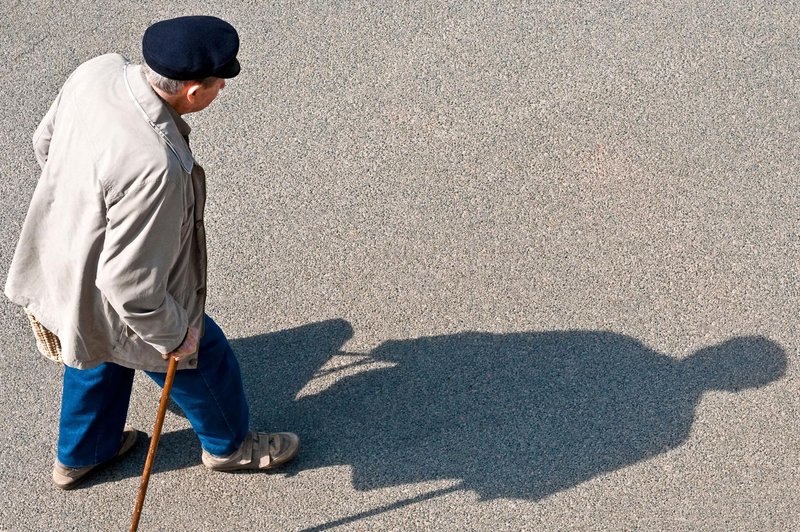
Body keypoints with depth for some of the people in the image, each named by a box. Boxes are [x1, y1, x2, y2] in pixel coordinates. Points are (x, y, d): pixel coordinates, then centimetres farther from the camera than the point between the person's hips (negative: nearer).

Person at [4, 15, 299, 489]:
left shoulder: (100, 69, -18)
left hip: (62, 260, 8)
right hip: (108, 303, -8)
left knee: (99, 357, 34)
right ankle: (229, 444, 49)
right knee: (204, 356, 20)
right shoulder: (155, 167, -42)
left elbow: (46, 141, 3)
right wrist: (174, 335, -16)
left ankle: (80, 455, 58)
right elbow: (130, 285, -34)